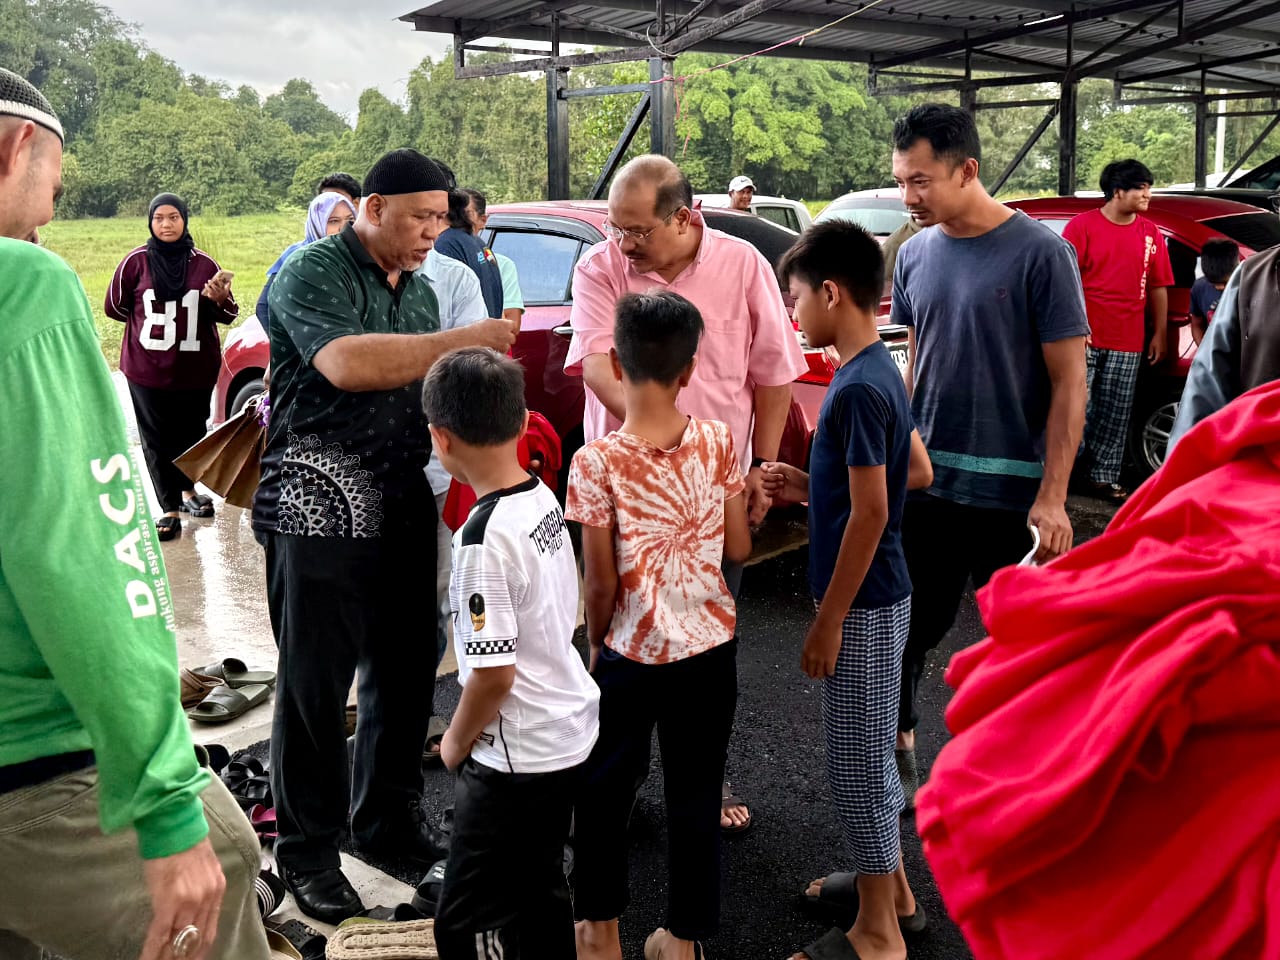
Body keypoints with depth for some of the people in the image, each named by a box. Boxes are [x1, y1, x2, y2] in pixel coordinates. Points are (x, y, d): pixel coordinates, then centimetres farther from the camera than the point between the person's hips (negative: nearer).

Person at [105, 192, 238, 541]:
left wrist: (222, 300, -18)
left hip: (196, 368, 2)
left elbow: (227, 315, 3)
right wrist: (151, 321, 7)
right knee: (157, 439, 2)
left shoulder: (203, 263, 0)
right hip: (147, 369, -1)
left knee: (191, 432, 14)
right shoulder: (137, 260, -4)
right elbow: (115, 306, 6)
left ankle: (188, 491, 36)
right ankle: (170, 509, 10)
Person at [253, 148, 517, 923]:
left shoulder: (419, 290, 15)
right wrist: (465, 341, -25)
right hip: (322, 508, -7)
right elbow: (345, 364, -25)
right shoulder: (314, 272, -8)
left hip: (405, 505, 7)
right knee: (316, 683, 1)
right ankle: (309, 851, 14)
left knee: (406, 669, 13)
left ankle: (389, 815, 31)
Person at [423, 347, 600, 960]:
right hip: (570, 729, 9)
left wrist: (457, 742, -6)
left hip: (515, 755, -9)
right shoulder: (544, 498, 0)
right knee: (538, 887, 24)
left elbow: (493, 672, -24)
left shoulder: (485, 536, -25)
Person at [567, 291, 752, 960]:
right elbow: (739, 549, -1)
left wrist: (596, 646, 5)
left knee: (603, 792, 18)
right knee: (695, 798, 14)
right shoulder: (719, 442, -8)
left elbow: (600, 584, -11)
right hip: (710, 651, 2)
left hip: (631, 655, -2)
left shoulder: (597, 462, -15)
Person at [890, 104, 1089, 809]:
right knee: (908, 626, 9)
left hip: (1012, 494, -4)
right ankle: (897, 751, 27)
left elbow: (1068, 383, -10)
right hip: (925, 481, 4)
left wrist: (1052, 499, -15)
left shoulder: (1039, 253, -10)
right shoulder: (915, 254, 5)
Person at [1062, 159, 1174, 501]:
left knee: (1116, 414, 6)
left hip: (1127, 343, 4)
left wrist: (1160, 333, 9)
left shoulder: (1151, 233, 10)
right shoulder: (1083, 225, -3)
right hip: (1085, 337, -4)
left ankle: (1104, 476, 14)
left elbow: (1158, 287, 13)